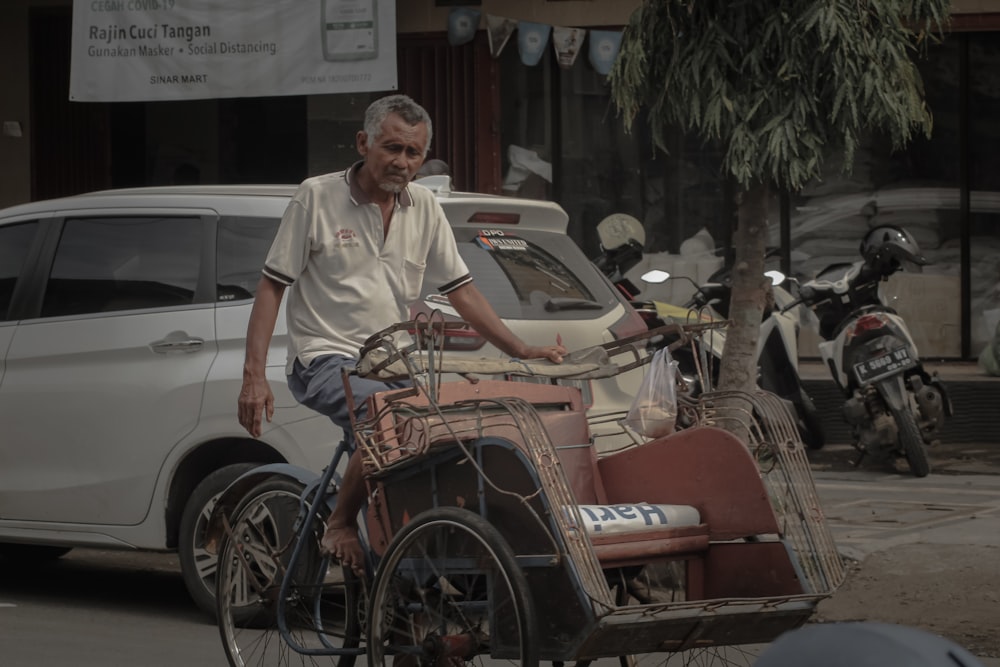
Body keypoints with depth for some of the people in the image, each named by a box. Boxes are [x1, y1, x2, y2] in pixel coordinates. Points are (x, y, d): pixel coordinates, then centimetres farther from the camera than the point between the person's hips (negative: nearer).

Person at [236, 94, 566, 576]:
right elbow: (272, 286, -2)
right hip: (326, 360, -6)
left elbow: (460, 290, 15)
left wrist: (521, 351, 4)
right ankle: (340, 526, -16)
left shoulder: (423, 207, 12)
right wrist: (254, 374, -10)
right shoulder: (317, 197, -2)